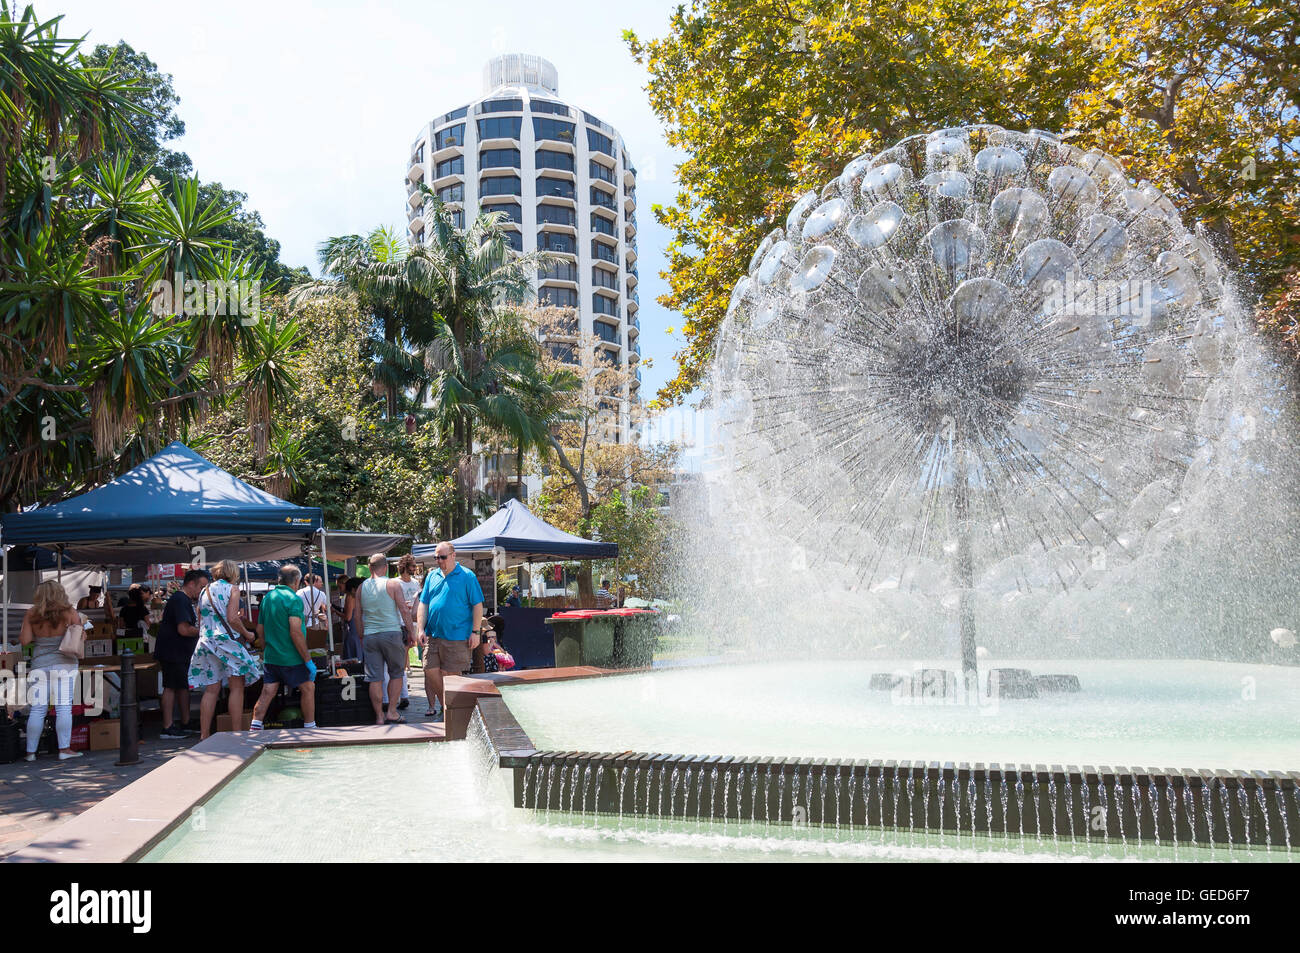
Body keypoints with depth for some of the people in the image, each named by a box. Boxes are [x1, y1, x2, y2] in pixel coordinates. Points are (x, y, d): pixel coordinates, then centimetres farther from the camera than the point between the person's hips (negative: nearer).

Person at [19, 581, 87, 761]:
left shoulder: (31, 615, 1)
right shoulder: (69, 613, -4)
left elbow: (24, 640, 0)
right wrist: (82, 621, 17)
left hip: (39, 664, 2)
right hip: (64, 664, -2)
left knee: (37, 709, 7)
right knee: (64, 707, -1)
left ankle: (31, 751, 12)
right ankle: (64, 749, -3)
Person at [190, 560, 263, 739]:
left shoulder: (205, 592, 17)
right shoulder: (232, 590, -1)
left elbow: (200, 622, 18)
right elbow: (232, 618, -12)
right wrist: (247, 634, 1)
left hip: (206, 642, 6)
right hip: (227, 641, -6)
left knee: (211, 690, 6)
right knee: (237, 688, -1)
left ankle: (204, 735, 4)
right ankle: (237, 733, -3)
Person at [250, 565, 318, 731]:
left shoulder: (267, 598, 10)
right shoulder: (293, 599, -14)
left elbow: (260, 630, 16)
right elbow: (295, 632, -21)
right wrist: (308, 660, -17)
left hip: (270, 657, 7)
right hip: (291, 659, -7)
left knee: (267, 692, 7)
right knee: (308, 688, 7)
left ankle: (255, 727, -1)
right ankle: (310, 727, 14)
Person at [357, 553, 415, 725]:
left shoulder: (361, 588, 9)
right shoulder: (393, 584, -3)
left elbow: (357, 616, 14)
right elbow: (404, 610, -7)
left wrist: (361, 637, 23)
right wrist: (411, 631, 1)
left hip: (369, 637, 3)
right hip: (392, 633, -3)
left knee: (375, 678, 3)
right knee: (396, 674, 10)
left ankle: (379, 716, 5)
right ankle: (392, 712, 6)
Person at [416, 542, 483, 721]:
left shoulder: (467, 576, -2)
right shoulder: (432, 576, 13)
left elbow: (477, 605, -3)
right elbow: (423, 604, 14)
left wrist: (475, 632, -8)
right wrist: (420, 629, 4)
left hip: (457, 637, -5)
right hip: (432, 635, 5)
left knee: (451, 674, -3)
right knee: (431, 671, 2)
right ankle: (443, 706, 19)